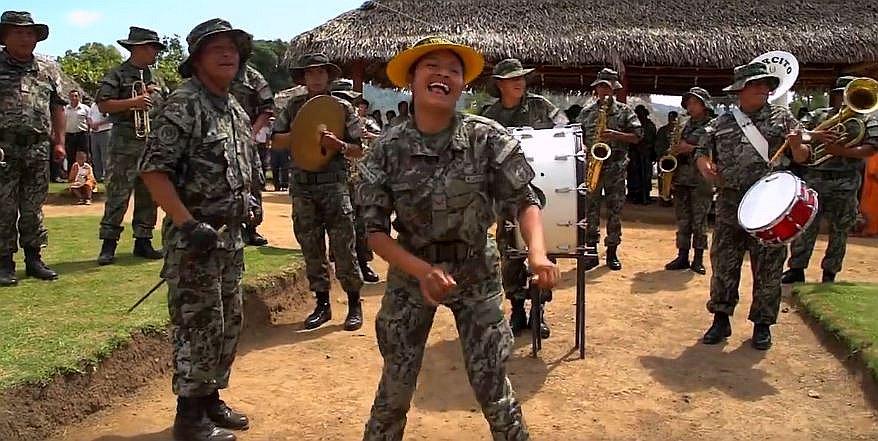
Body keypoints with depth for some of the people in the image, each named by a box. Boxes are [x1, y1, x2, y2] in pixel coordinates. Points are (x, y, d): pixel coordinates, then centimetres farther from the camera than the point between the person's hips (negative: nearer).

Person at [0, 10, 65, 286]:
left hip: (38, 149, 3)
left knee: (33, 208, 10)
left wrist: (59, 142, 10)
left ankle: (34, 258, 18)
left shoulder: (46, 72, 13)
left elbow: (57, 107, 17)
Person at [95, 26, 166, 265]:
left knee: (148, 195, 8)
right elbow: (102, 104, -12)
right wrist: (133, 102, -19)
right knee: (118, 194, -6)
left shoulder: (153, 78, 18)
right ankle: (108, 244, 0)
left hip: (152, 141, 7)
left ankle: (143, 241, 16)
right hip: (125, 141, -7)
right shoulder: (117, 75, -3)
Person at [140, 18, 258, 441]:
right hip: (195, 237, -9)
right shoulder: (184, 105, -13)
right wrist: (188, 223, -25)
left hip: (230, 235, 9)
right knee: (199, 327, -2)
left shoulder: (236, 109, 13)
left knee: (228, 323, 16)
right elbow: (153, 170, -20)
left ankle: (211, 399, 31)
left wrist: (245, 210, 17)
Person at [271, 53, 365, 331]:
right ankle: (322, 304, 20)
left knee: (344, 248, -4)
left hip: (335, 186, -3)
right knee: (311, 250, 9)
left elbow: (358, 150, 3)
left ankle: (354, 305, 8)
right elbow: (276, 141, 8)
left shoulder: (343, 108, 4)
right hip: (302, 188, 3)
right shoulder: (293, 107, 10)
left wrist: (339, 145, -17)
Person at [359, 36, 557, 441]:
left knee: (490, 384, 4)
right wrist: (422, 270, -25)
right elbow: (375, 230, -10)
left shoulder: (487, 138, -14)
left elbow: (525, 199, -10)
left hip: (476, 274, 0)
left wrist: (537, 251, -29)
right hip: (410, 275, 1)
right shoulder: (388, 148, -12)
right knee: (395, 385, 11)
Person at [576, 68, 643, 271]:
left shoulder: (624, 110, 6)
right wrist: (584, 149, -5)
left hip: (616, 166, -1)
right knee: (590, 208, 0)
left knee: (615, 210, 2)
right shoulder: (586, 112, 11)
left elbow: (637, 136, 0)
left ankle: (612, 253, 10)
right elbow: (579, 138, 14)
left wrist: (616, 135, -14)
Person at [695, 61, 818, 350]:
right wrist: (705, 167, -8)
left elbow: (803, 157, 6)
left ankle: (762, 324, 19)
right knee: (723, 264, 5)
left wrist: (796, 147, -17)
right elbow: (702, 152, 13)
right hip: (730, 204, 1)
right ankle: (721, 319, 18)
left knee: (767, 269, 5)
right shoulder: (721, 123, 9)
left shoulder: (781, 117, 6)